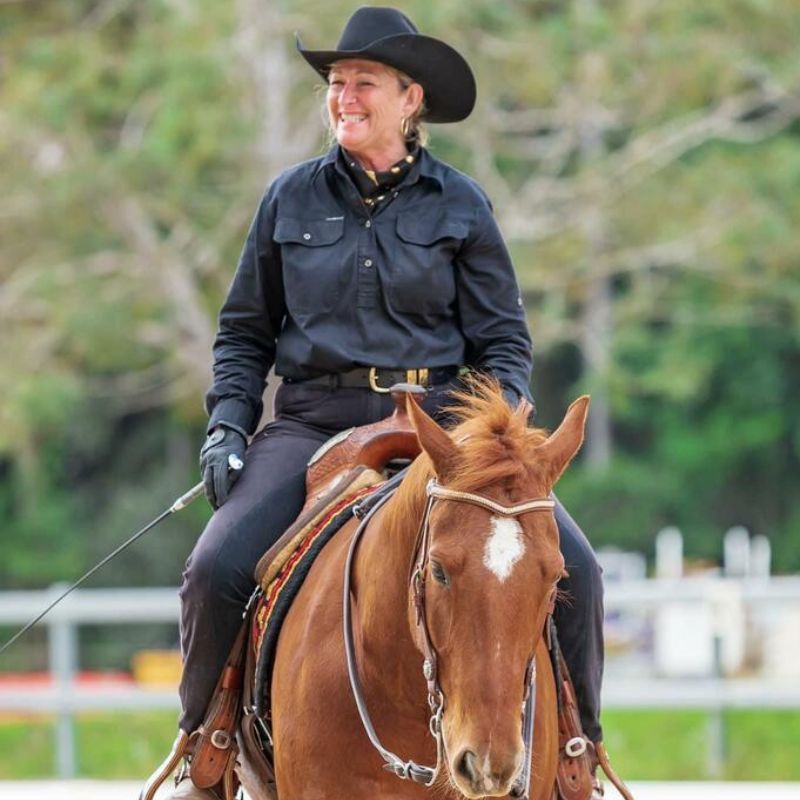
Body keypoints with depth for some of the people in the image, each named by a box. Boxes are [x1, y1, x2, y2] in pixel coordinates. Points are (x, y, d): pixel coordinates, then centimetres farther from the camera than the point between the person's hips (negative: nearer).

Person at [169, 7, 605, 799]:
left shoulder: (459, 205, 6)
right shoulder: (292, 198, 8)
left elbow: (503, 340, 8)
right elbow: (245, 332, 15)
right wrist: (226, 425, 0)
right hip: (314, 422, 0)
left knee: (569, 567, -19)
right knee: (216, 571, -24)